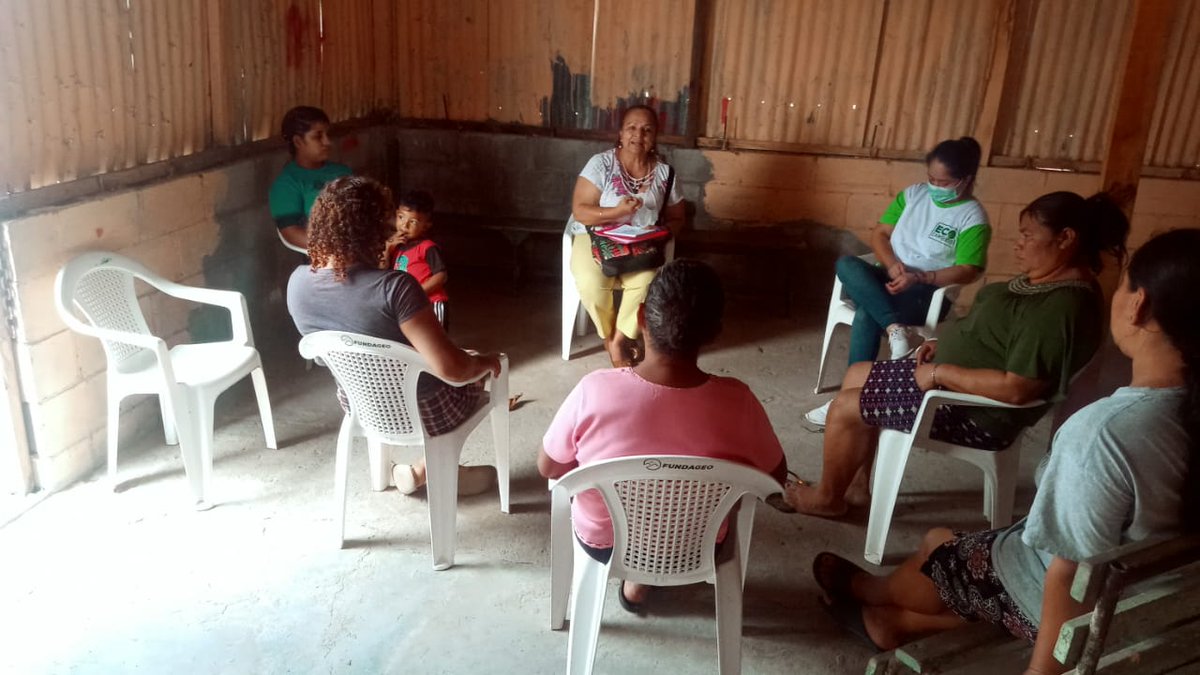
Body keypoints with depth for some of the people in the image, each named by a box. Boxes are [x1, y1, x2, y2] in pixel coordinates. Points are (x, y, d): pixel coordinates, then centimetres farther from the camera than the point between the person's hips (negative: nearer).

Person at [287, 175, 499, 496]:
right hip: (423, 414, -6)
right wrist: (484, 361, -14)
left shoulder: (298, 283, -14)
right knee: (479, 369, 26)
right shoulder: (394, 286, -34)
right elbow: (451, 368, -33)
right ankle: (426, 468, 29)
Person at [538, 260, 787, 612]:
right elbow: (776, 477, -9)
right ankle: (639, 576, 35)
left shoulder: (594, 391, -30)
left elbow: (548, 467, -13)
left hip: (603, 543, 0)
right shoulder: (736, 402, -28)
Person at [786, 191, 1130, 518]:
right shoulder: (1048, 279, 5)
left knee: (845, 408, -6)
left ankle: (828, 497, 19)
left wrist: (939, 373, -23)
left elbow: (1016, 388, -32)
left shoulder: (1062, 306, -27)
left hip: (979, 414, -11)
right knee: (856, 375, 13)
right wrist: (946, 344, 4)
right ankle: (858, 484, 23)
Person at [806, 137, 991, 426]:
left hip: (929, 292, -5)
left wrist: (918, 278, -23)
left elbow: (968, 271, -11)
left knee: (866, 314, -34)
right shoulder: (913, 193, 9)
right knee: (846, 264, -29)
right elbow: (879, 233, 7)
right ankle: (896, 329, -40)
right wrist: (892, 265, -13)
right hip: (889, 278, 5)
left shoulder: (973, 217, -5)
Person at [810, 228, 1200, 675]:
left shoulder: (1105, 432, -34)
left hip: (1081, 613, -6)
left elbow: (1071, 580, -28)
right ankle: (894, 621, 42)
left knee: (938, 547, 18)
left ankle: (860, 589, 48)